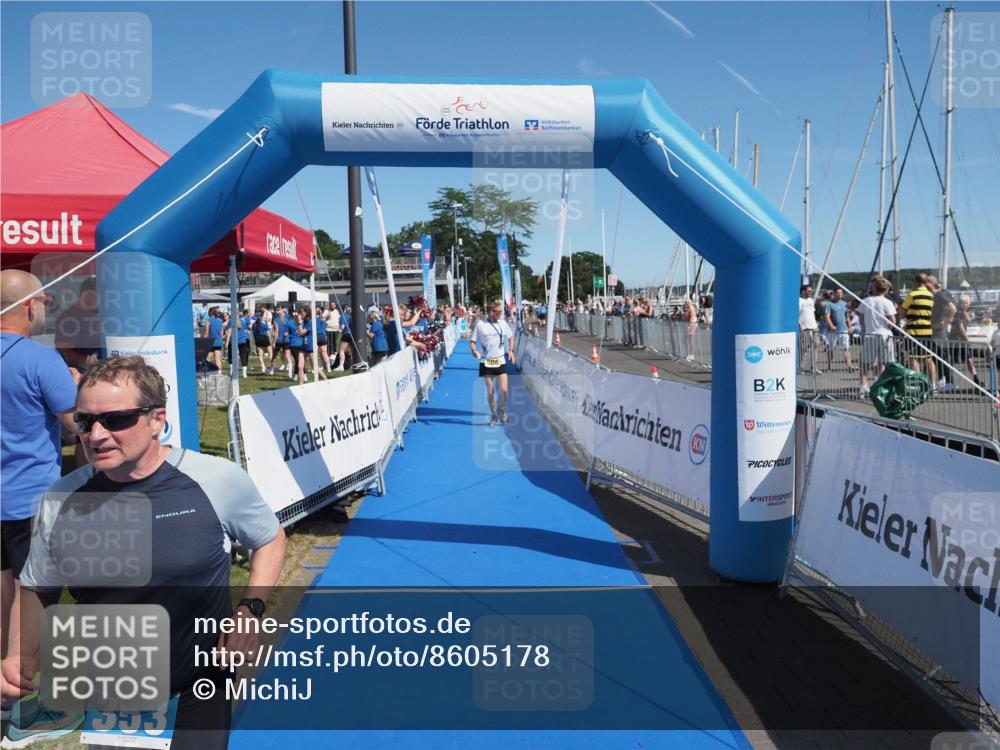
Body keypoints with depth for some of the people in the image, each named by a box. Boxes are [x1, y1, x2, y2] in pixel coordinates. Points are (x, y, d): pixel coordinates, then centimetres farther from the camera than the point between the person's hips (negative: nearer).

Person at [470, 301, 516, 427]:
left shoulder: (503, 323, 4)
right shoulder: (480, 324, -6)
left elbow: (511, 336, 18)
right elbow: (472, 341, -3)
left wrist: (511, 350, 4)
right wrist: (474, 351, -23)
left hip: (500, 361, 2)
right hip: (486, 362, -2)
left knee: (504, 390, -7)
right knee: (490, 391, 3)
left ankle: (501, 409, 21)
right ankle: (493, 415, 21)